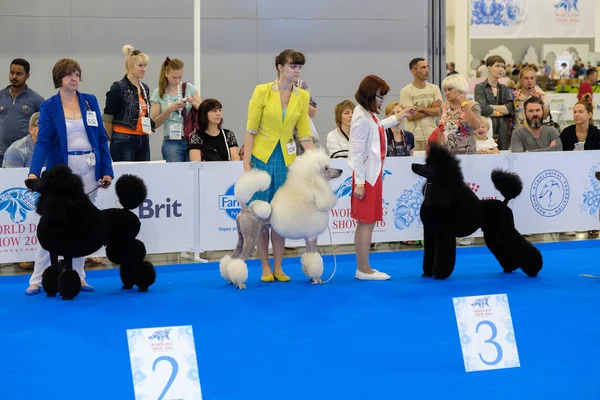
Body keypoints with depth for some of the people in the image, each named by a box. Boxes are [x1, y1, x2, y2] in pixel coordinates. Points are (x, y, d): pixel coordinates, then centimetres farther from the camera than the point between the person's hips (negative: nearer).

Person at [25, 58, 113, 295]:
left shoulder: (90, 101, 5)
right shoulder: (49, 106, -3)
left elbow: (102, 138, 7)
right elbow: (43, 142, -10)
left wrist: (107, 170, 1)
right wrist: (34, 172, -25)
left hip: (89, 169, 3)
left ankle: (77, 276, 15)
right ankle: (37, 280, 0)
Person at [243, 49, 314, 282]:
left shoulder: (302, 97, 2)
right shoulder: (262, 91, -7)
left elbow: (304, 134, 5)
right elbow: (251, 129, -6)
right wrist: (246, 163, -11)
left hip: (286, 159, 3)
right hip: (261, 157, -3)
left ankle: (278, 267, 15)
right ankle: (265, 268, 10)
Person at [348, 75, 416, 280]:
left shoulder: (369, 115, 10)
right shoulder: (362, 118, -18)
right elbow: (357, 152, -20)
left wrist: (398, 117, 37)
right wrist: (359, 182, -20)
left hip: (372, 173, 10)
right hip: (367, 175, -10)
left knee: (366, 222, 11)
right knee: (367, 222, -6)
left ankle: (362, 268, 15)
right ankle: (364, 270, -1)